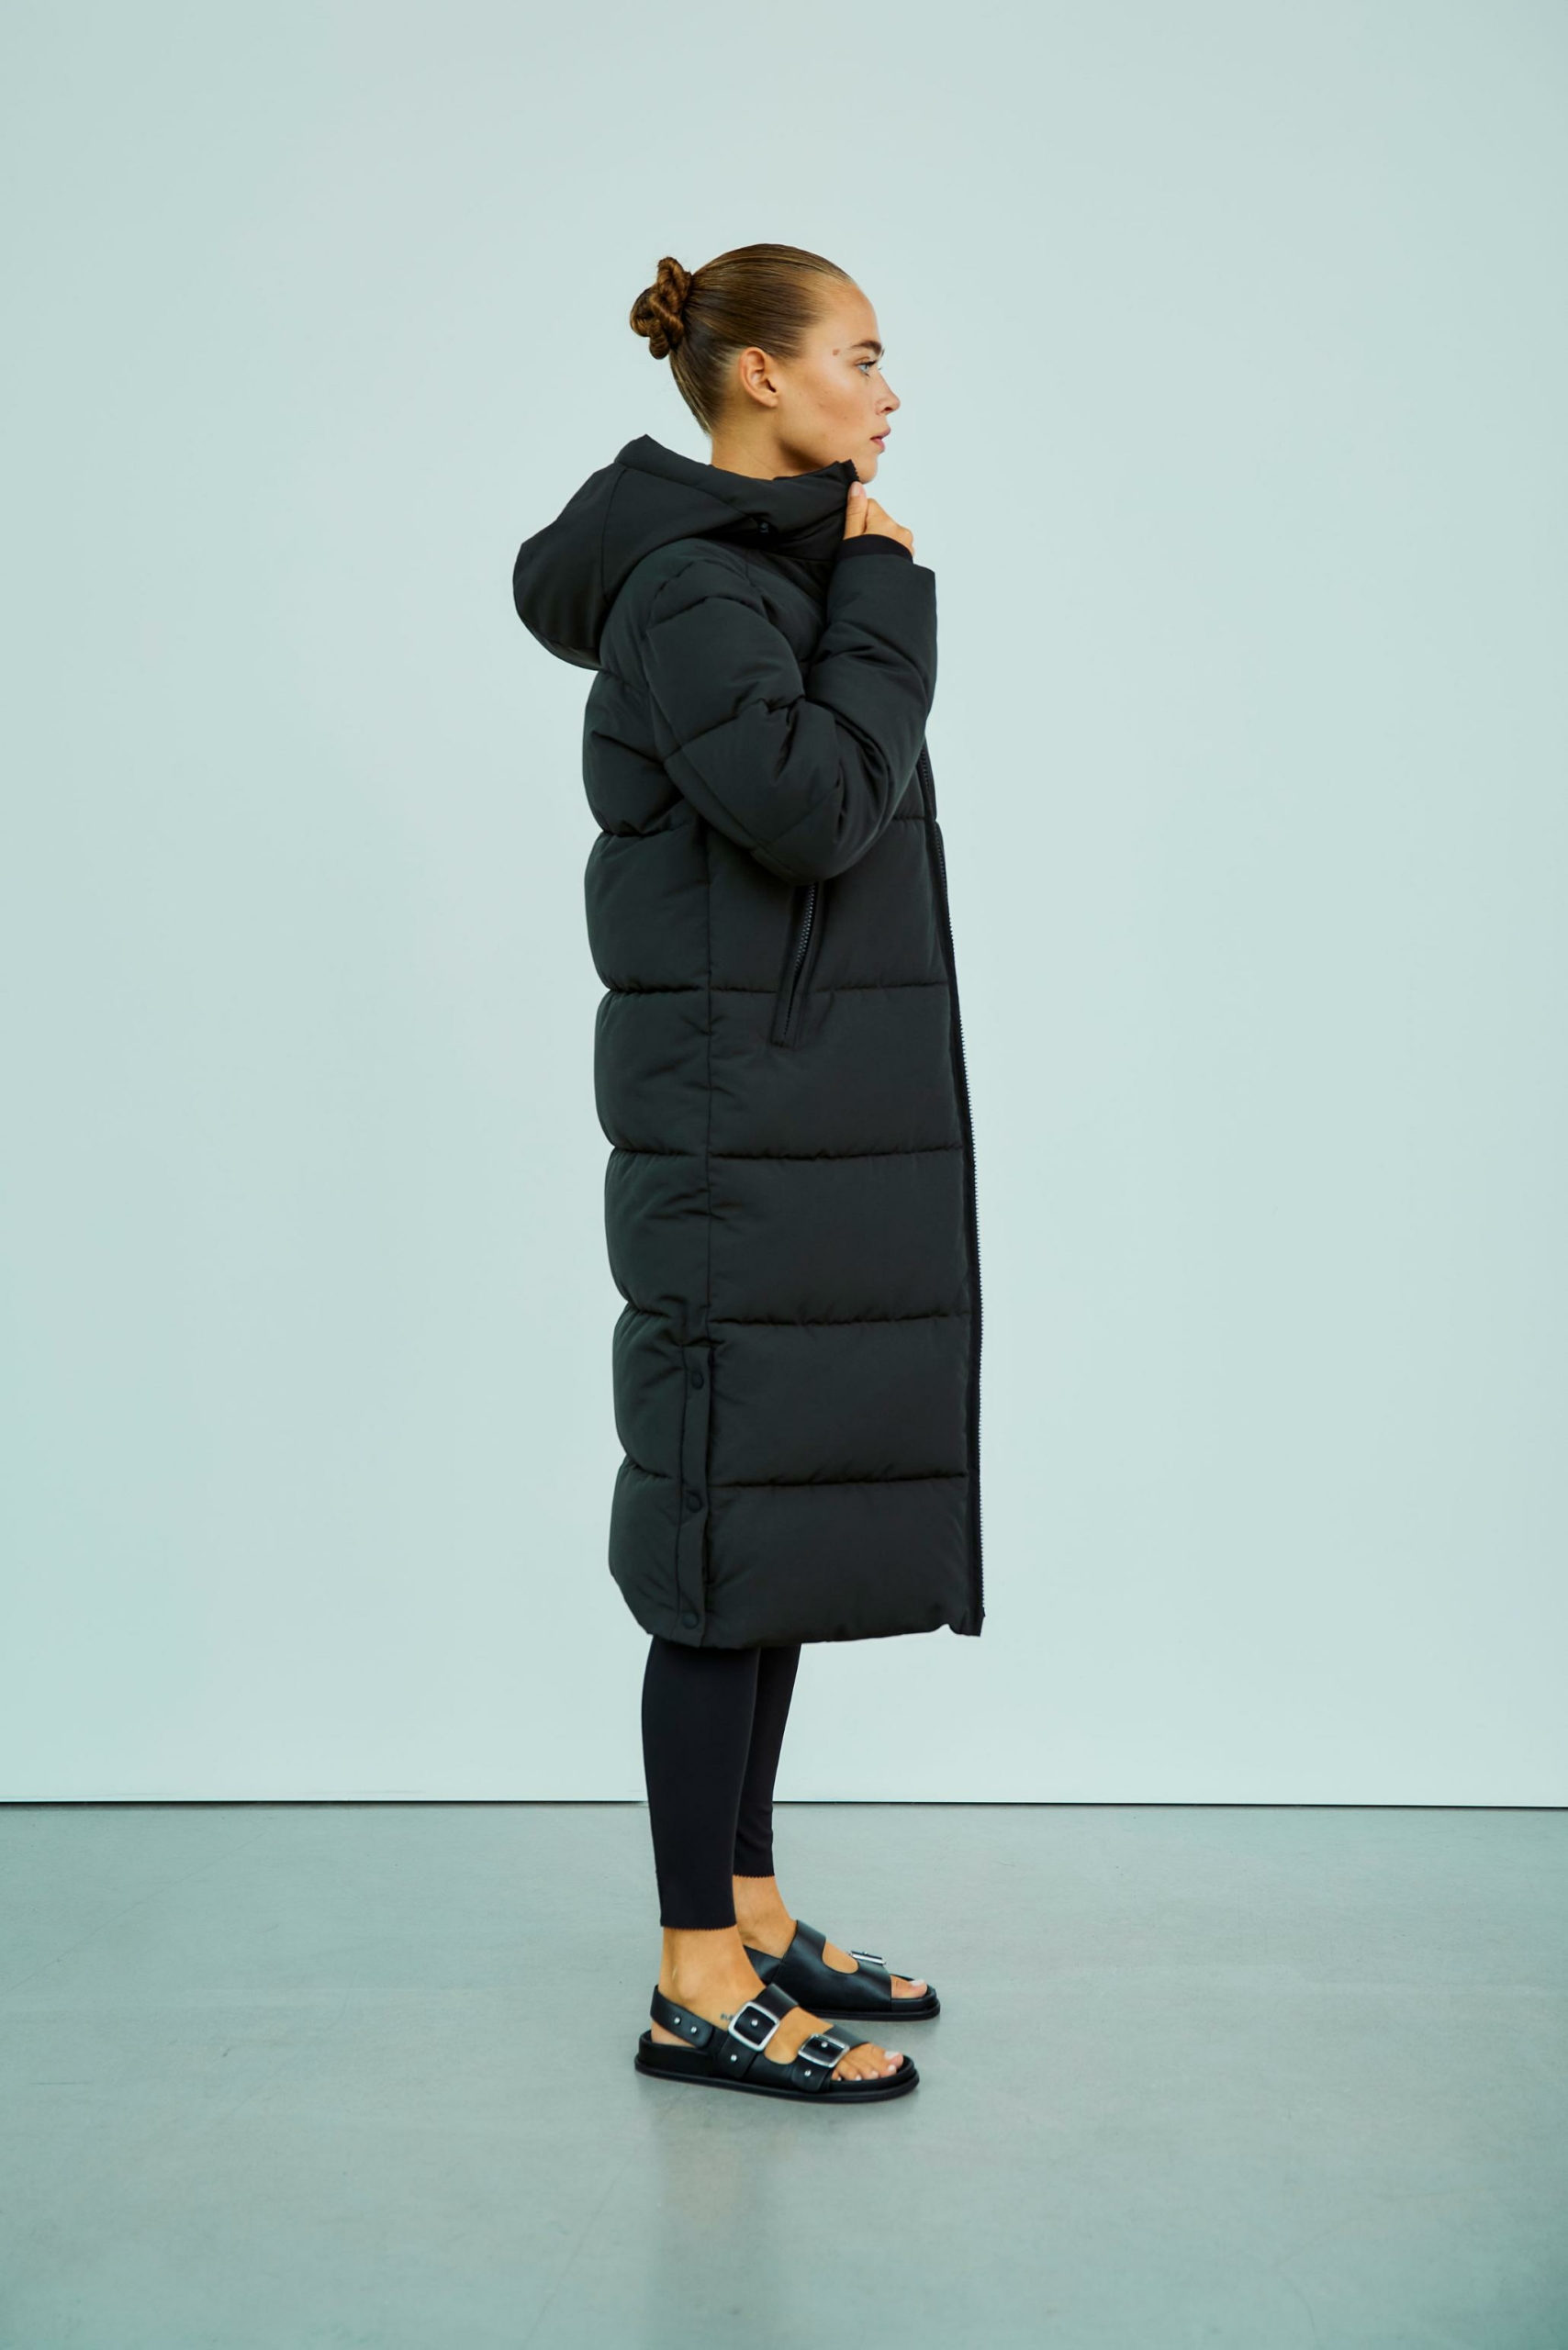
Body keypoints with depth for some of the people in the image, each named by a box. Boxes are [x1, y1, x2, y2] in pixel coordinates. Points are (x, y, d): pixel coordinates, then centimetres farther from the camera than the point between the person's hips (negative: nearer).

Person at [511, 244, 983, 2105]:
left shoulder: (769, 575, 17)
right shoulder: (693, 590, -12)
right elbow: (811, 803, -25)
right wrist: (882, 589, -13)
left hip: (820, 1120, 10)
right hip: (744, 1115, -10)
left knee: (788, 1509, 12)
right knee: (737, 1523, -6)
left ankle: (750, 1916, 23)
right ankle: (699, 1987, 4)